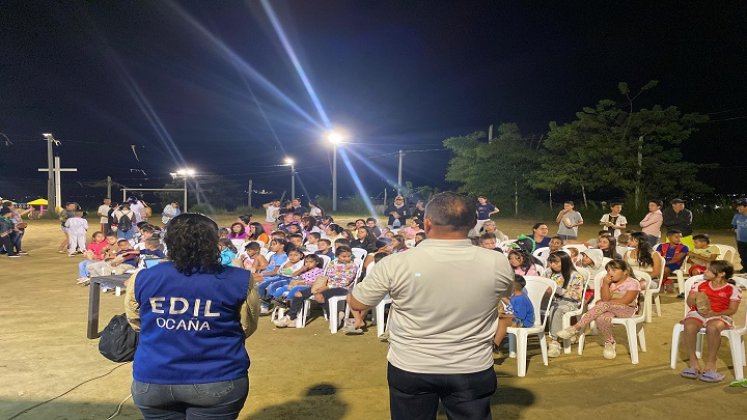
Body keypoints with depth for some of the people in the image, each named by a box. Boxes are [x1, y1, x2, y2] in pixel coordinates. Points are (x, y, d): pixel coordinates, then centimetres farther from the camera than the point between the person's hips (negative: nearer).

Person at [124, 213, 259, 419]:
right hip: (217, 381, -3)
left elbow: (136, 323, 13)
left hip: (152, 380, 3)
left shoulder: (141, 279, -4)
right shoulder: (238, 281, -10)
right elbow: (247, 328, 4)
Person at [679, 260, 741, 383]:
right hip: (697, 313, 3)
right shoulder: (699, 285, 15)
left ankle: (711, 363, -23)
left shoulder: (732, 289, 5)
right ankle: (693, 362, -20)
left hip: (720, 316, -2)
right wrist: (696, 299, -12)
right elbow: (689, 302, 11)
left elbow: (732, 309, -2)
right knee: (689, 326, -34)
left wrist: (714, 314, -17)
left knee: (713, 327, -40)